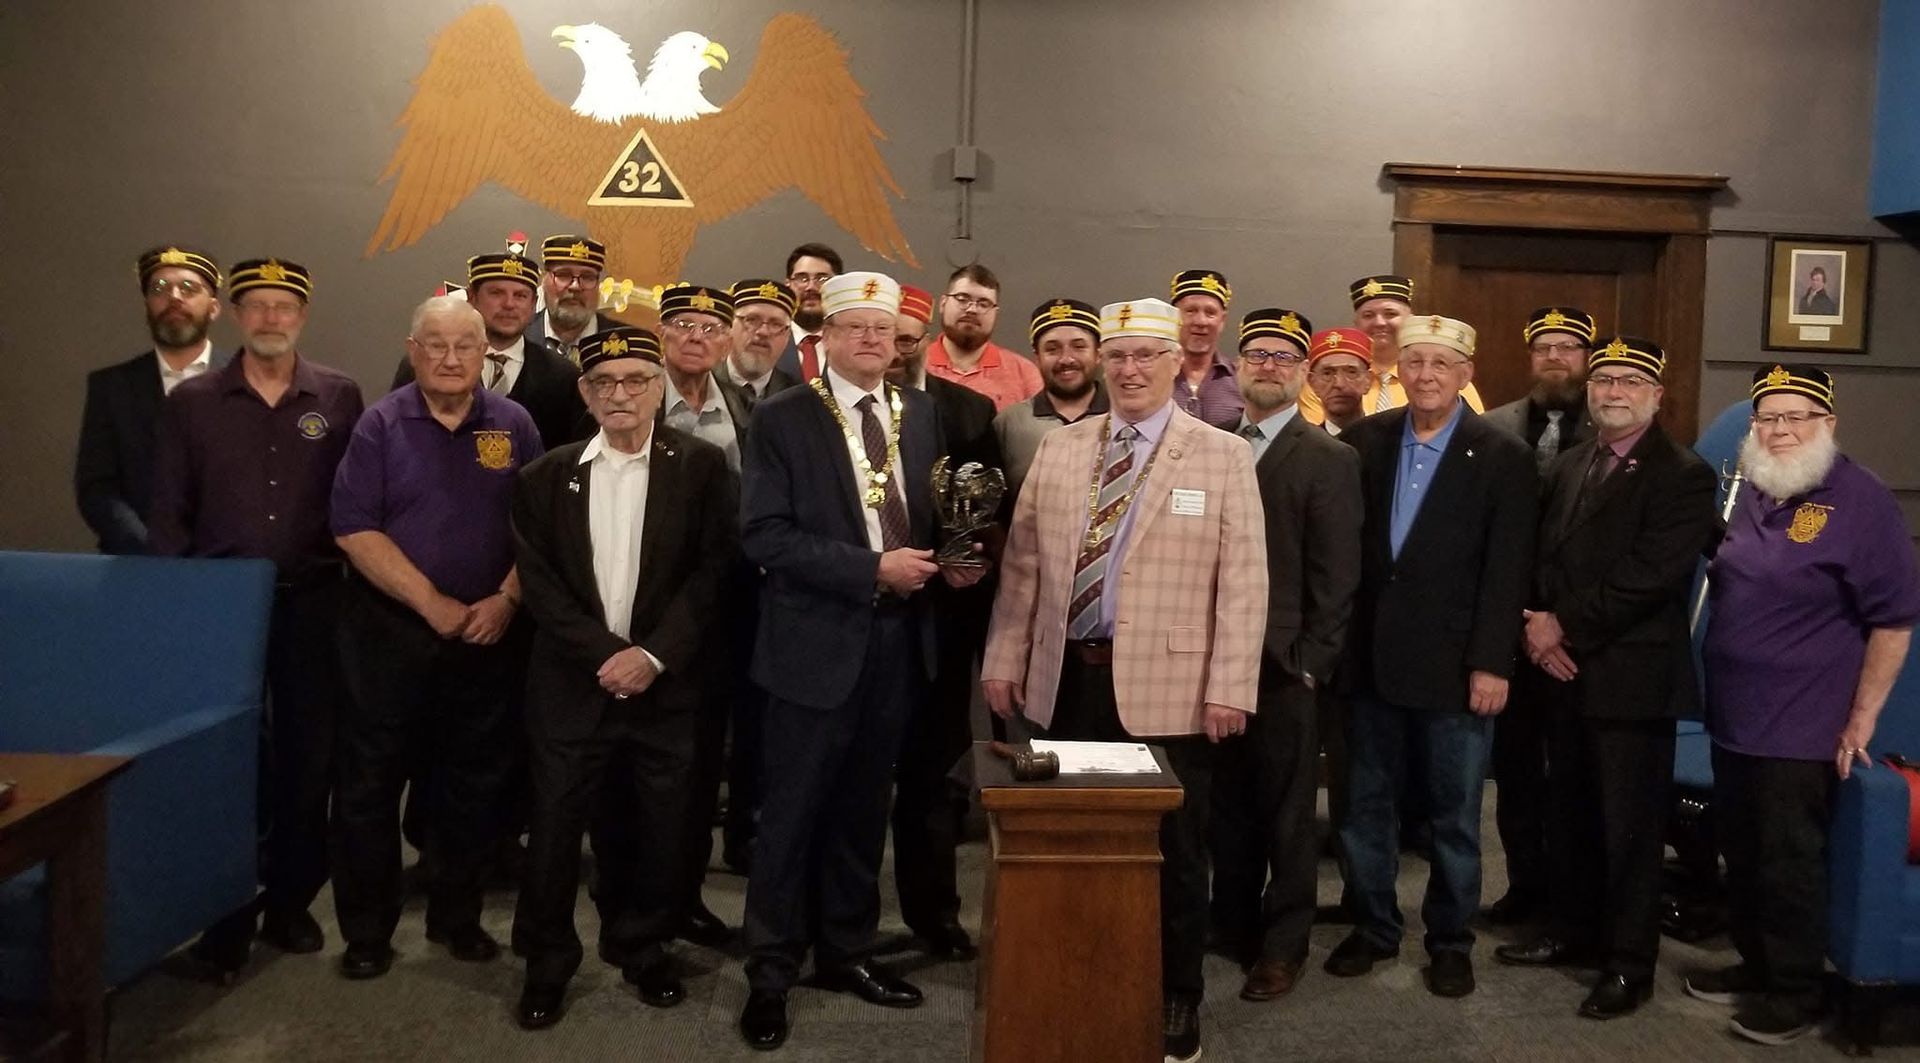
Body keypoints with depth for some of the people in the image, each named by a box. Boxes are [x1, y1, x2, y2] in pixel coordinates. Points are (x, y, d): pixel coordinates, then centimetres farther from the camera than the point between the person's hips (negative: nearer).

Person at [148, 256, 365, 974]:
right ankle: (228, 916, 17)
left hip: (311, 599, 0)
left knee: (308, 754, 7)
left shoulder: (339, 397, 1)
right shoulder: (191, 401, 3)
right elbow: (168, 511, 5)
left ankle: (290, 901, 22)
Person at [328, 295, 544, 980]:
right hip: (390, 629, -1)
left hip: (488, 634, 2)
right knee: (370, 780, 4)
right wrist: (431, 601, -13)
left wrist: (506, 600, -10)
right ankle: (367, 929, 19)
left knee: (476, 781, 10)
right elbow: (354, 527, -9)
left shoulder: (513, 424, 3)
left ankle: (457, 916, 26)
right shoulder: (382, 424, -2)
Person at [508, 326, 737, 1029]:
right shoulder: (545, 477, 6)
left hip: (668, 684, -1)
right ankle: (547, 961, 25)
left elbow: (713, 571, -5)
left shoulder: (702, 466, 0)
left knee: (660, 829, 9)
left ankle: (643, 947, 31)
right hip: (573, 685, 1)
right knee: (555, 827, 6)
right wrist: (604, 655, -12)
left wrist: (653, 655, -14)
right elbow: (539, 583, -1)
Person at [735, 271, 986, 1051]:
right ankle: (770, 973, 20)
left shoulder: (921, 413, 8)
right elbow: (764, 535, -16)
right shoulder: (783, 418, -7)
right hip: (818, 640, -5)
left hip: (899, 639, 5)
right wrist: (871, 569, -21)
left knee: (862, 808, 17)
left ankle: (846, 952, 32)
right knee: (791, 814, 5)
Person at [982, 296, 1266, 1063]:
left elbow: (1243, 581, -5)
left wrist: (1230, 685, -11)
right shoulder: (1058, 450, 9)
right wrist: (1004, 660, 6)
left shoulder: (1222, 456, -1)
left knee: (1171, 852, 8)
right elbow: (1023, 566, 10)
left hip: (1166, 688, -3)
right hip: (1069, 680, 3)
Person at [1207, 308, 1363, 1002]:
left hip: (1283, 666, -4)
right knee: (1225, 807, 13)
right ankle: (1231, 925, 30)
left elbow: (1336, 577, -6)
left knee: (1286, 815, 7)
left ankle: (1282, 945, 20)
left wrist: (1309, 662, -11)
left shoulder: (1328, 460, -3)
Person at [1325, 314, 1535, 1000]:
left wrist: (1492, 664, -12)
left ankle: (1450, 941, 25)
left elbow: (1507, 572, -7)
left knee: (1453, 813, 9)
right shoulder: (1363, 441, 5)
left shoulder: (1503, 457, -3)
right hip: (1371, 656, 3)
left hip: (1453, 662, -3)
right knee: (1366, 803, 12)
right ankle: (1374, 926, 28)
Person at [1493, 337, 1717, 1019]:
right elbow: (1541, 556, 13)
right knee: (1570, 816, 16)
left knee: (1629, 828, 3)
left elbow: (1650, 577, -18)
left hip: (1631, 678, -6)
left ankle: (1629, 964, 16)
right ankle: (1575, 932, 32)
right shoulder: (1566, 467, 13)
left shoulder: (1682, 476, -8)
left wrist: (1566, 625, -15)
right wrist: (1538, 625, -5)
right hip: (1564, 671, 6)